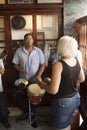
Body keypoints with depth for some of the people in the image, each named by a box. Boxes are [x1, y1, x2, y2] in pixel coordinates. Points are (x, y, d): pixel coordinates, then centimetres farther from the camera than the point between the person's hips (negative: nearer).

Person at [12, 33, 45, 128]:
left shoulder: (38, 51, -5)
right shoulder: (19, 51, -4)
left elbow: (42, 64, -4)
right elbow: (15, 64, 0)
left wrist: (39, 75, -17)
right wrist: (20, 70, -19)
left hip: (35, 80, 0)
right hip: (23, 80, 1)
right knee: (21, 98, 11)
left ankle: (32, 117, 30)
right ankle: (26, 113, 39)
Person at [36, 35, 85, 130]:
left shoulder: (58, 65, -25)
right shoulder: (76, 61, -4)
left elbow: (53, 90, -26)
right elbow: (82, 79, 10)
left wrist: (41, 84, -10)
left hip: (63, 102, -7)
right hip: (76, 98, 7)